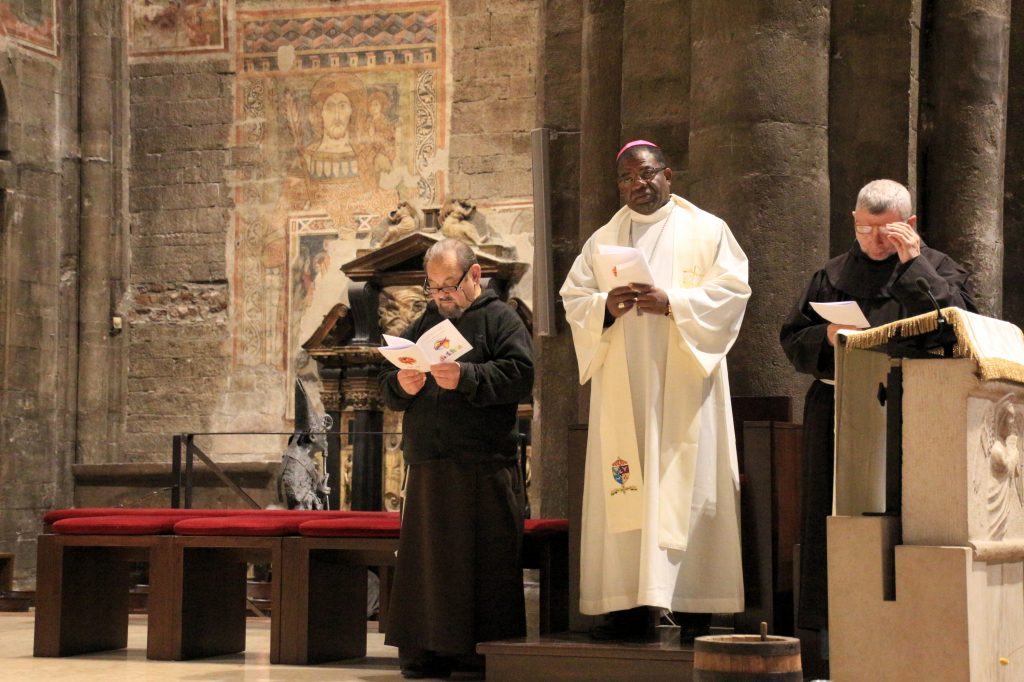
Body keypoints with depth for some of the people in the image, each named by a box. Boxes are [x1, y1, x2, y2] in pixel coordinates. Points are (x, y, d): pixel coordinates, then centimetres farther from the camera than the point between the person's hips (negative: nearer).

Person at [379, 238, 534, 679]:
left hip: (485, 470, -6)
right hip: (427, 467, 6)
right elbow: (388, 389, 18)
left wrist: (466, 377, -22)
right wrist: (401, 386, -5)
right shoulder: (422, 325, 20)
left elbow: (521, 377, -12)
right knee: (426, 560, 5)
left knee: (485, 562, -5)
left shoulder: (500, 319, 3)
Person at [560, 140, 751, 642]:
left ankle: (694, 605, -8)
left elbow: (732, 290, -2)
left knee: (686, 485, -8)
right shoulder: (603, 240, 18)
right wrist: (605, 306, -11)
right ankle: (630, 605, -6)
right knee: (624, 488, -5)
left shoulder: (706, 230, 8)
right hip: (621, 384, 3)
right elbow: (573, 297, 11)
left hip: (684, 380, -3)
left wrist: (672, 303, -16)